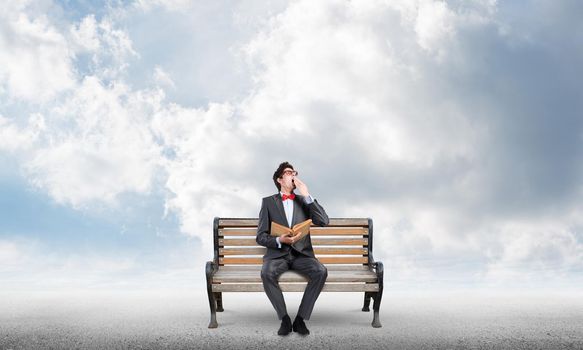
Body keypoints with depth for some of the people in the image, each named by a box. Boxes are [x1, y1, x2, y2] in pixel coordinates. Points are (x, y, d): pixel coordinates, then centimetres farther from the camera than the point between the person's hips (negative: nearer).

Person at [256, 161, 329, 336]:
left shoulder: (304, 201, 15)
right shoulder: (268, 202, 10)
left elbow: (324, 222, -2)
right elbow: (261, 237, 4)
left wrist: (307, 196, -6)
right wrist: (279, 240, -17)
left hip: (301, 253, 1)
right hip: (277, 253, -1)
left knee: (321, 271, -28)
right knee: (267, 273, -33)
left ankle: (300, 319, -17)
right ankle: (284, 319, -17)